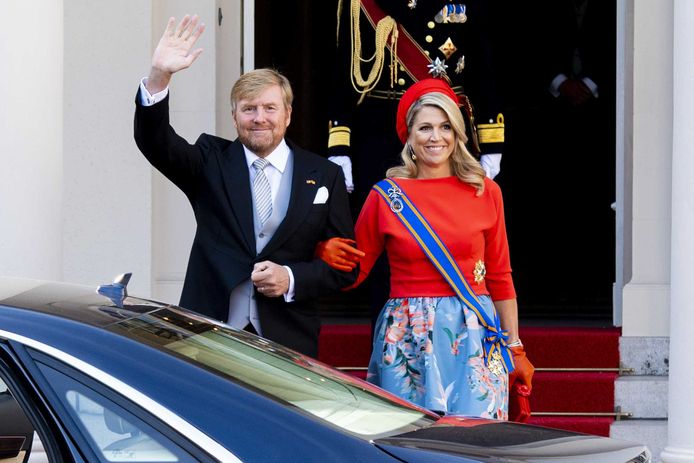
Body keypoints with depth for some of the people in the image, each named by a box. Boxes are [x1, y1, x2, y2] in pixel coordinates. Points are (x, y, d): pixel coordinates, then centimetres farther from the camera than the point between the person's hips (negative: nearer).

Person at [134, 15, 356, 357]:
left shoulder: (324, 176, 6)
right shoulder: (211, 162, 7)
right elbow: (155, 142, -9)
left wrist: (291, 279, -11)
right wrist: (158, 76, -26)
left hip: (287, 342, 0)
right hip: (209, 337, 0)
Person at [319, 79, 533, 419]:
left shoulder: (485, 192, 6)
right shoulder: (386, 196, 4)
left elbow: (500, 276, 11)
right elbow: (354, 270, 7)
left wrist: (515, 348, 11)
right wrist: (327, 254, -14)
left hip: (474, 336, 0)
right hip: (406, 338, 0)